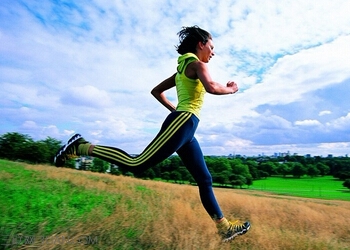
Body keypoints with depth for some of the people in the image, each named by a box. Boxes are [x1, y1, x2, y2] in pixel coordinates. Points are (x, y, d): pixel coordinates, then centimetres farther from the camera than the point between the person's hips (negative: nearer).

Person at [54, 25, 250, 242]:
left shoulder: (183, 68, 26)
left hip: (184, 127, 10)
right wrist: (230, 89, -2)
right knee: (136, 165, -13)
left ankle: (225, 227, 19)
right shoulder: (196, 63, 0)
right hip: (182, 124, -10)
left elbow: (156, 91, 27)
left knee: (205, 179, 10)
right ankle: (82, 147, 0)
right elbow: (211, 87, -22)